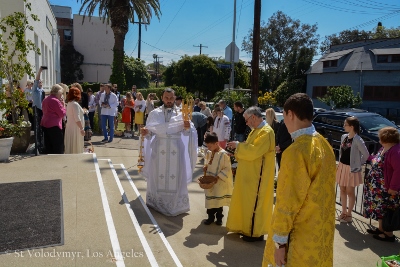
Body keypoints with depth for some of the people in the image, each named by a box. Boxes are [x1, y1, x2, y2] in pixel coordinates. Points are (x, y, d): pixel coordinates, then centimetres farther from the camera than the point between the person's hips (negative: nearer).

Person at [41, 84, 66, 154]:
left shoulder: (45, 100, 13)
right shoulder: (55, 101, -15)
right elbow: (62, 114, -14)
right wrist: (63, 105, -1)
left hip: (44, 124, 9)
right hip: (54, 126, -9)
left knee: (48, 147, 13)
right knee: (59, 149, -3)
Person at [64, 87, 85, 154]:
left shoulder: (69, 103, 12)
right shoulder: (75, 104, -16)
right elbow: (77, 119, -21)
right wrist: (82, 129, -18)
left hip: (70, 128, 9)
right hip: (75, 129, -9)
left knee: (70, 148, 13)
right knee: (76, 148, -4)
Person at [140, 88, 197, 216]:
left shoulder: (181, 113, 0)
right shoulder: (154, 113, 3)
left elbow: (186, 133, -8)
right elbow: (150, 132, 2)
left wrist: (187, 127, -29)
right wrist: (146, 132, -19)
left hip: (176, 149, -1)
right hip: (159, 149, 1)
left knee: (176, 175, 5)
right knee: (158, 175, 9)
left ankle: (176, 203, 18)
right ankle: (157, 201, 24)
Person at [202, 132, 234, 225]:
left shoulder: (223, 154, -19)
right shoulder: (209, 153, 1)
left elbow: (227, 168, -17)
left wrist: (218, 176, -23)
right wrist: (205, 166, -3)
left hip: (219, 183, -6)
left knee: (219, 201, 9)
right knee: (210, 200, 13)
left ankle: (219, 217, 26)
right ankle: (210, 217, 27)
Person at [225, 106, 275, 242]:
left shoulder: (266, 132, -19)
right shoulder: (256, 130, 13)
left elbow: (253, 151, -27)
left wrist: (238, 145, -15)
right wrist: (237, 150, 4)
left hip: (257, 176, -10)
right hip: (250, 174, 10)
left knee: (254, 203, 1)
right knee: (248, 201, 17)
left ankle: (256, 233, 15)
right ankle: (247, 228, 30)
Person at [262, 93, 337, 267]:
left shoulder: (296, 151, -24)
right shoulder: (325, 145, 2)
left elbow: (288, 202, -21)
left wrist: (279, 241, -13)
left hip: (300, 237, -8)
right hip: (322, 232, 8)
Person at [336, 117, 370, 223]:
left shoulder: (357, 140, -18)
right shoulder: (344, 137, 4)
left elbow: (366, 154, -16)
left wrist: (357, 165, -8)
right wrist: (340, 164, 11)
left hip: (351, 169, -7)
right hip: (342, 167, 7)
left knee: (350, 192, 6)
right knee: (342, 190, 15)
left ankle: (349, 215, 19)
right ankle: (344, 212, 28)